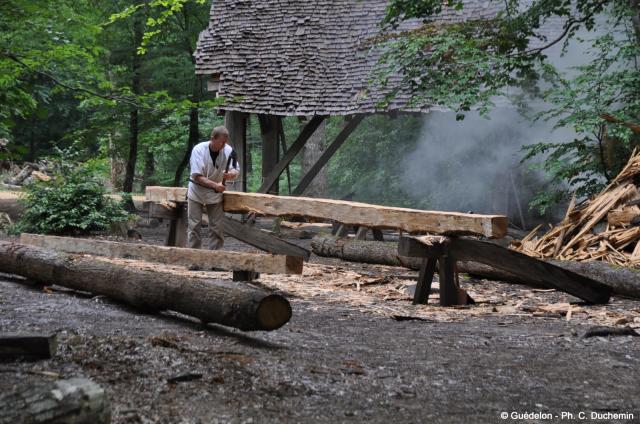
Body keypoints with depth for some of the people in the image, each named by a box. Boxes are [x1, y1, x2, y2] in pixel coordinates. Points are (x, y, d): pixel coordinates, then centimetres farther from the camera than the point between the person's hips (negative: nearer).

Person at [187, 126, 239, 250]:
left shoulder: (228, 151, -12)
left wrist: (230, 174, -28)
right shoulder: (199, 150, -20)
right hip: (197, 192, -2)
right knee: (194, 225, 2)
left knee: (217, 227, 2)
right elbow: (197, 176, -22)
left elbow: (236, 170, -4)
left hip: (215, 194, 2)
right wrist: (215, 185, -33)